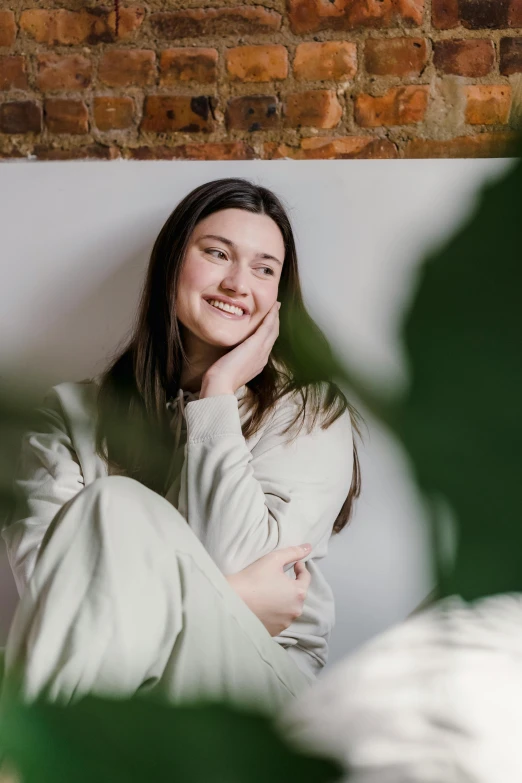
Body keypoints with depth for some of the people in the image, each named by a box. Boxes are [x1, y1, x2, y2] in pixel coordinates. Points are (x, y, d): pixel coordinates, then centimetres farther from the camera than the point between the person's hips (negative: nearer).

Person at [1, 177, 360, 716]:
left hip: (255, 673, -2)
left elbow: (239, 559, -11)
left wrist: (218, 393, -6)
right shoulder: (73, 411, 10)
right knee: (111, 506, -27)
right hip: (105, 668, 2)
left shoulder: (310, 410, 5)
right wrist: (223, 600, -13)